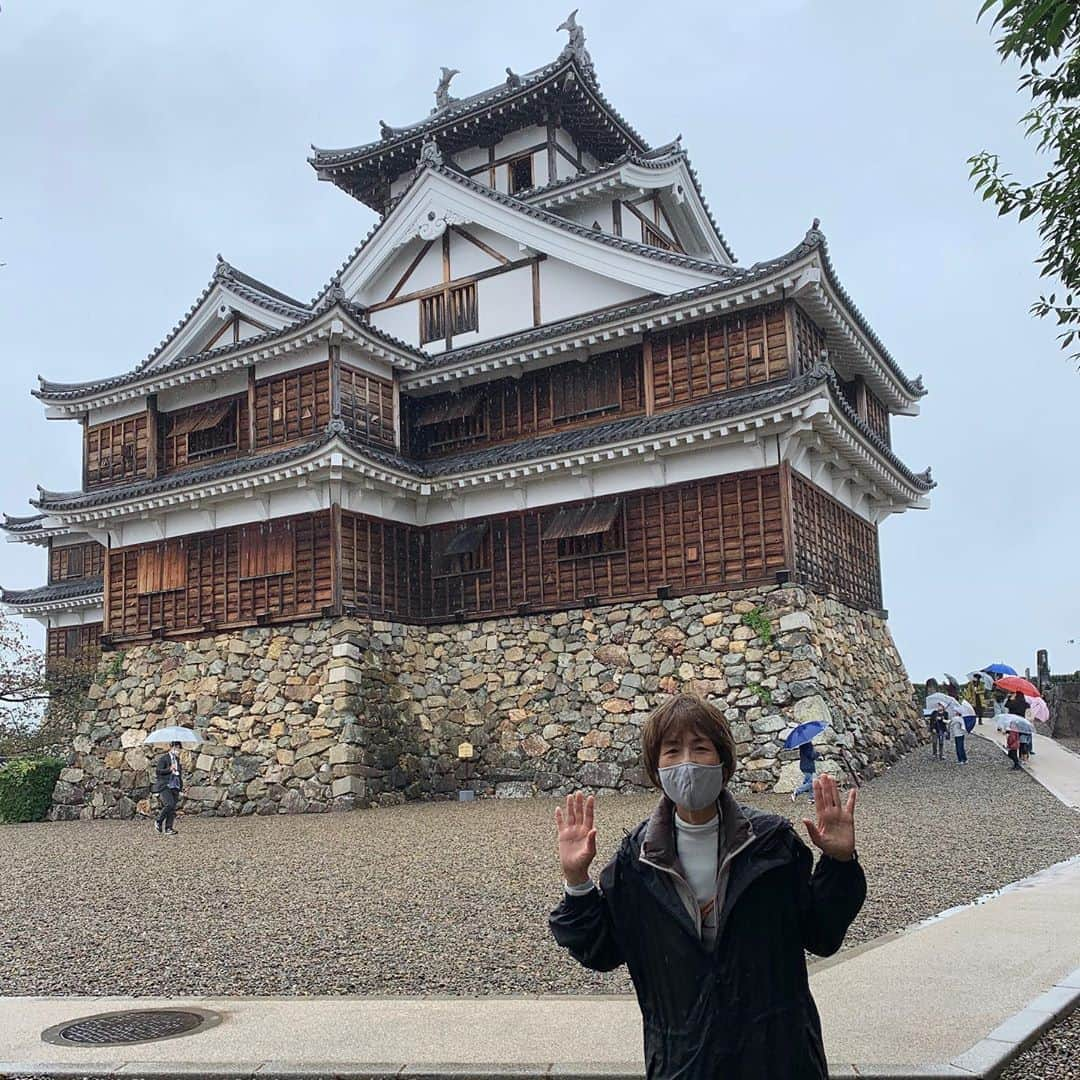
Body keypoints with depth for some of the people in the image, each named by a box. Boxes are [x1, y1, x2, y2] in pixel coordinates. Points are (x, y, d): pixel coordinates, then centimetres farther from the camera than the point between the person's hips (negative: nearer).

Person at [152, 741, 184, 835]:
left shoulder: (177, 759, 19)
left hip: (175, 787, 7)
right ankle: (158, 822, -2)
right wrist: (169, 769, -21)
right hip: (165, 787, -7)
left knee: (173, 808, -1)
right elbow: (158, 771, -12)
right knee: (169, 804, -21)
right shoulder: (163, 758, -2)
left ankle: (168, 828, 1)